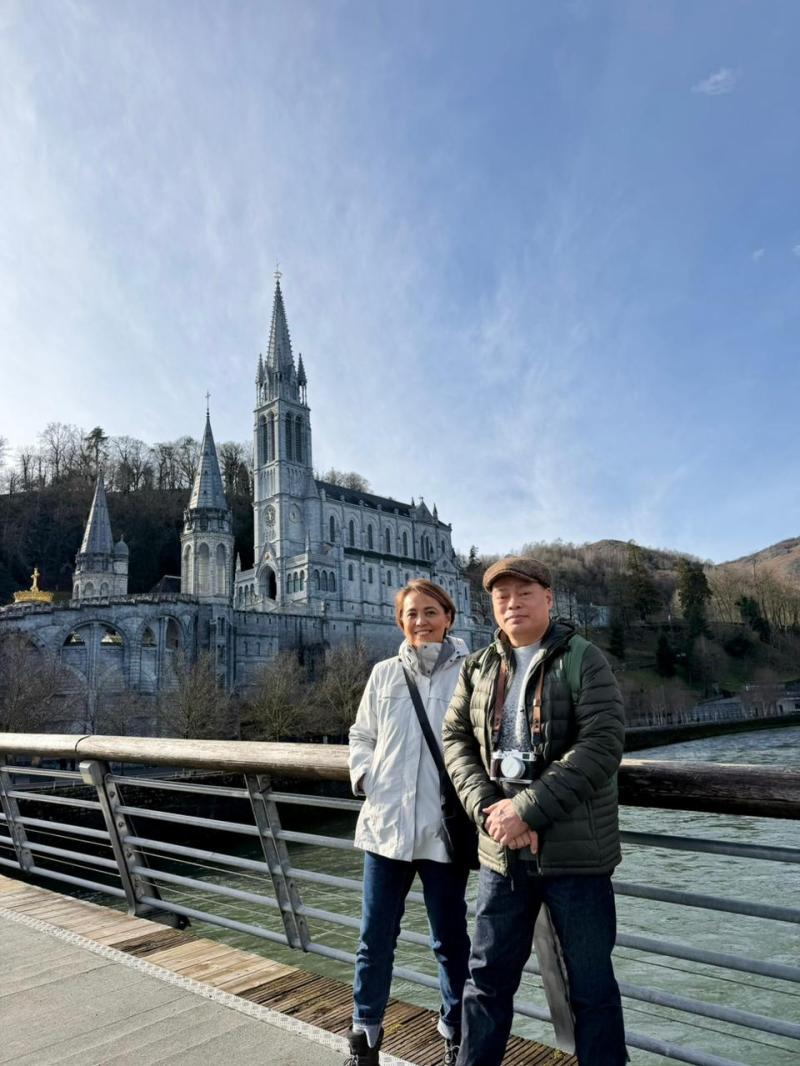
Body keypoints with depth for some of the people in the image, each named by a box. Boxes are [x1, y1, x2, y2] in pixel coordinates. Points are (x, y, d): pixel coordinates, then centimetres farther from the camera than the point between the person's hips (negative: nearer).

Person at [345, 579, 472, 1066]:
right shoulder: (384, 674, 5)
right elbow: (362, 736, 14)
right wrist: (364, 777, -1)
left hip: (444, 828, -3)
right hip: (385, 824, 3)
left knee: (450, 939, 14)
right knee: (375, 939, 14)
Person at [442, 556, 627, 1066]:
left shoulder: (584, 659, -7)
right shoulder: (478, 668, 7)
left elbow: (602, 744, -16)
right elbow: (456, 738, 3)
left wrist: (528, 809, -20)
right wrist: (489, 809, -13)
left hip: (575, 850, -3)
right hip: (501, 851, 4)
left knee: (591, 984, 12)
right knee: (488, 976, 16)